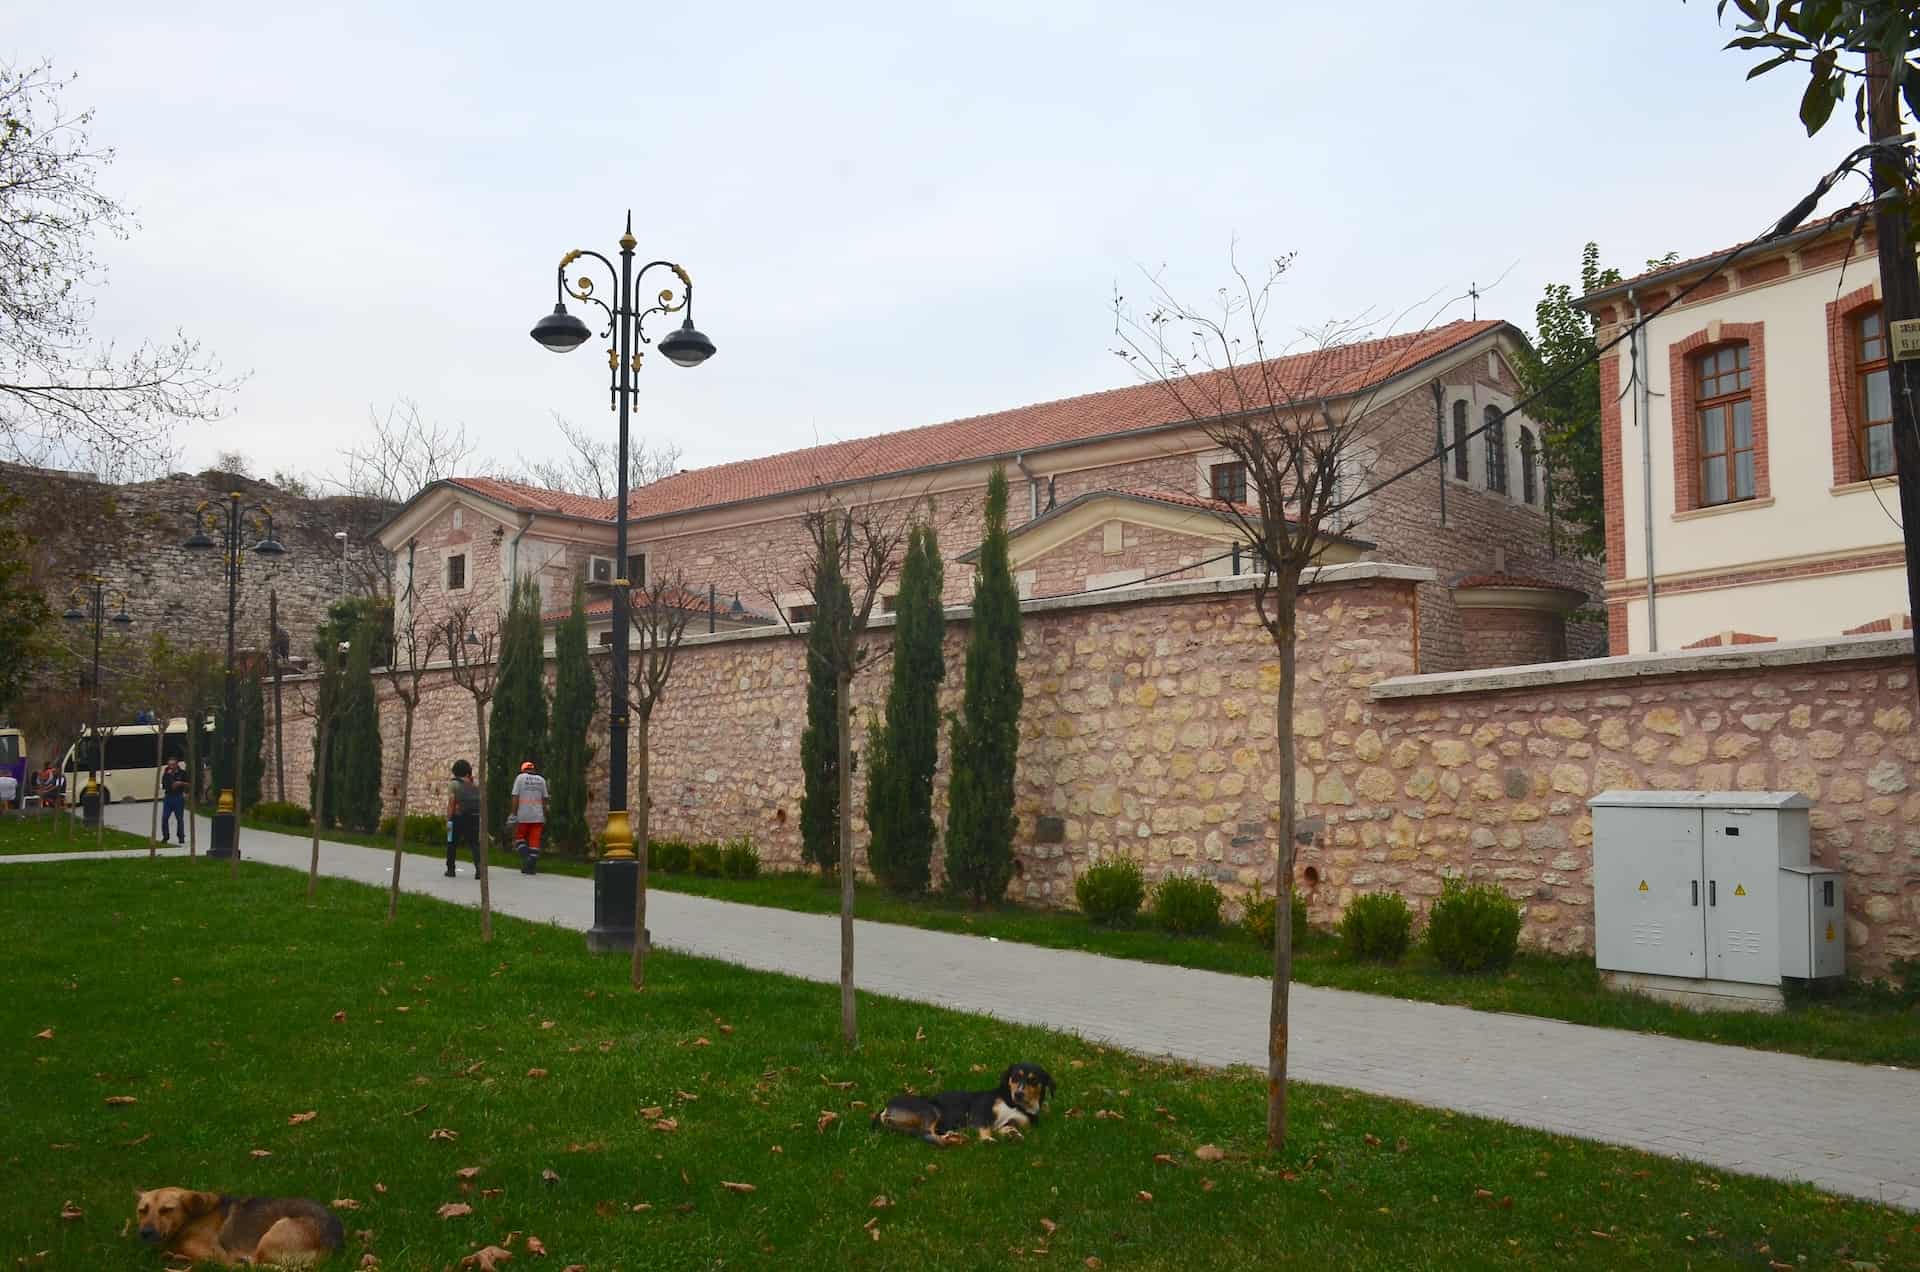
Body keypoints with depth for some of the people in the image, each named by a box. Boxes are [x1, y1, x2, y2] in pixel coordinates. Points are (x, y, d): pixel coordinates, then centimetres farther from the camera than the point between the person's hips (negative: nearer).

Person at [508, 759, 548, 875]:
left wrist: (514, 814, -3)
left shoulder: (520, 777, 2)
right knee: (534, 841, 4)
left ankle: (525, 857, -8)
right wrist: (545, 818, 13)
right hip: (538, 816, 2)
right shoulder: (541, 780, 10)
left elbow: (515, 797, -5)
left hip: (523, 815, -2)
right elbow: (544, 799, 9)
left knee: (520, 837, 13)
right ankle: (532, 866, 1)